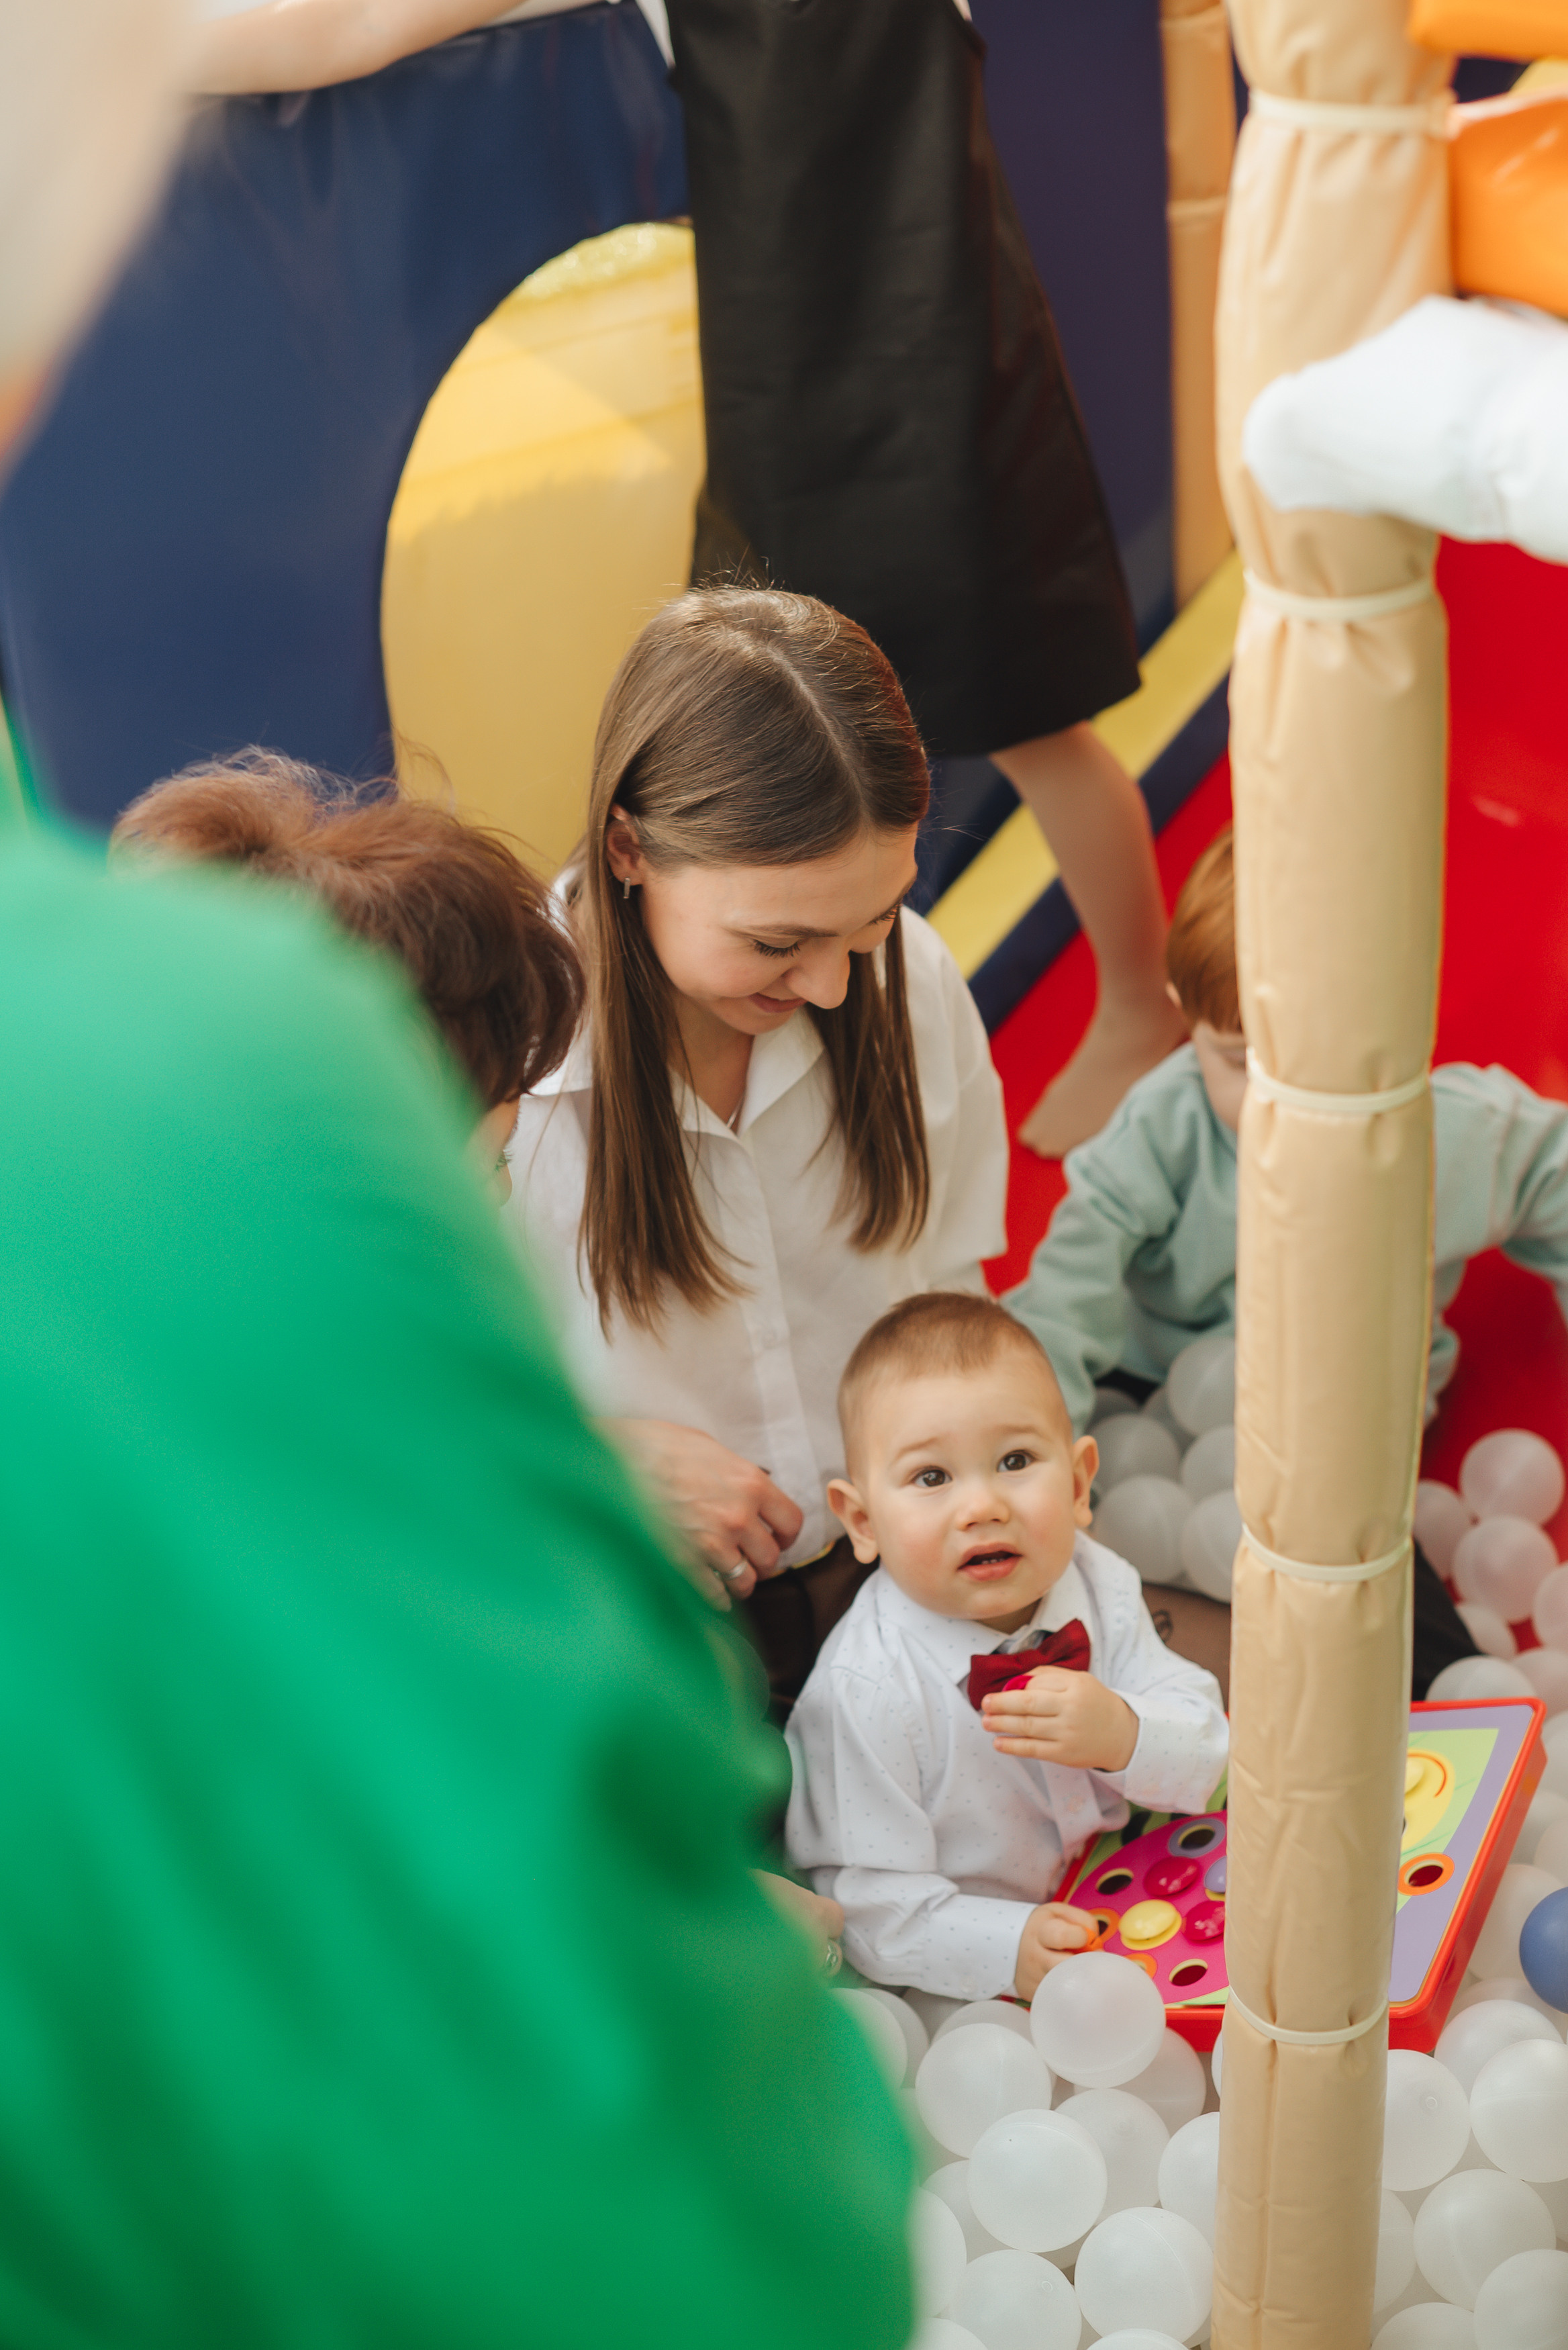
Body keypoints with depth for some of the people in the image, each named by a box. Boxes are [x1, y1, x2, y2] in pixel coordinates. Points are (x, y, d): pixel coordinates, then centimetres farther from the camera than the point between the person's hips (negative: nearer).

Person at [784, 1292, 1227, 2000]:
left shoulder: (1101, 1589, -7)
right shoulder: (865, 1694, -24)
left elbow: (1202, 1754, -7)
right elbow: (861, 1903, -21)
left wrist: (1122, 1734, -29)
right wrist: (1008, 1950, -35)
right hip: (950, 1983, -5)